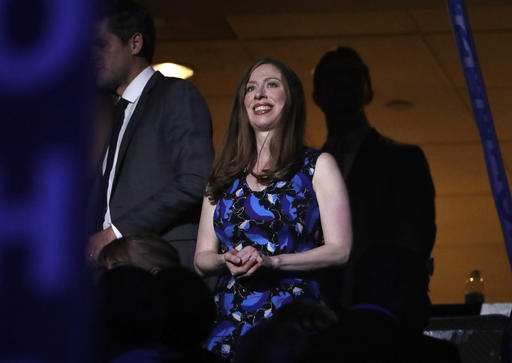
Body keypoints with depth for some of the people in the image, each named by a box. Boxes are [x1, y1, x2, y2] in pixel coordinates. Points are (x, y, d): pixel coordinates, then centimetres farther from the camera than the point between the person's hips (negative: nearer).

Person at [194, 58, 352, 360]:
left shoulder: (317, 166, 7)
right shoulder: (226, 174, 18)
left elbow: (340, 250, -3)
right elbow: (202, 257, 16)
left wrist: (272, 261, -14)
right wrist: (226, 261, -6)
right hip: (231, 322, 3)